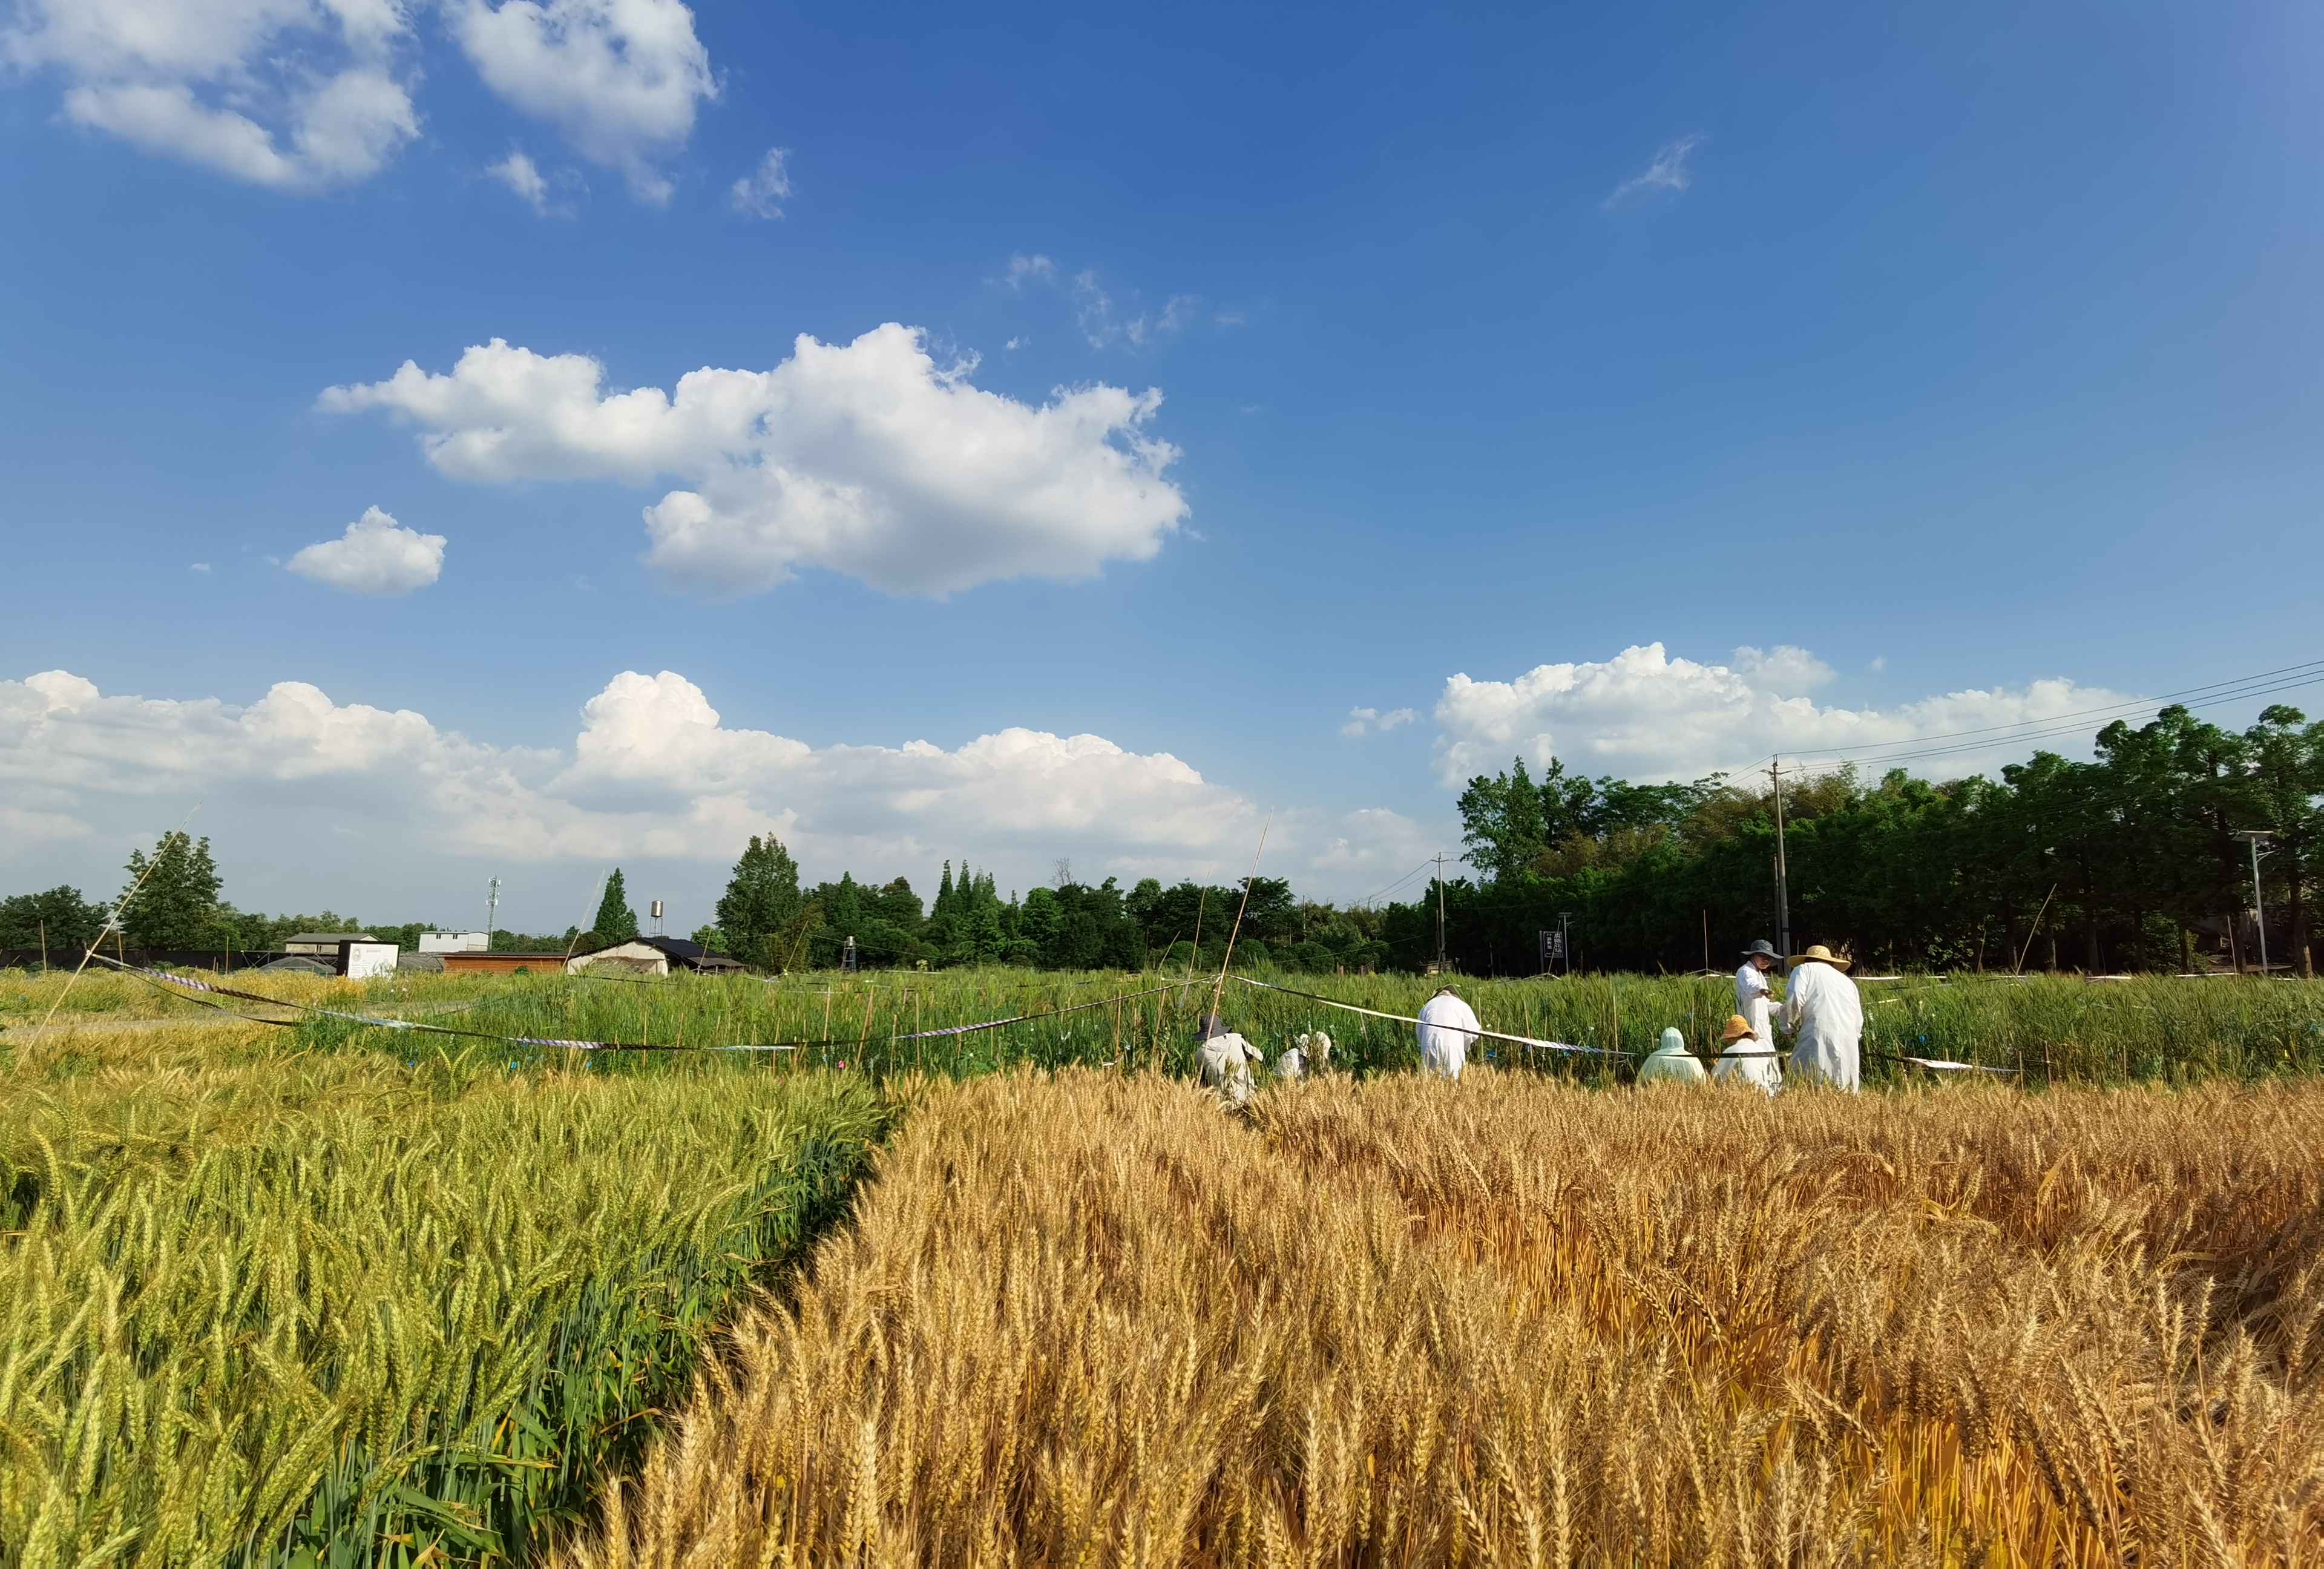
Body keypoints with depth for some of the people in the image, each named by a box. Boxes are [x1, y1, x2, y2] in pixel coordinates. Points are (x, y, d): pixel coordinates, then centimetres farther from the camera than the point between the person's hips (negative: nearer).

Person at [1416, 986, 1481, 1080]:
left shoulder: (1428, 1005, 23)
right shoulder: (1461, 1005, 12)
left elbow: (1420, 1031, 23)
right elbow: (1473, 1032, 8)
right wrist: (1464, 1047, 21)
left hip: (1429, 1047, 3)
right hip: (1451, 1047, -3)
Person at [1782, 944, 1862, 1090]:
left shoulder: (1804, 969, 13)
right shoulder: (1848, 981, 30)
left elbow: (1794, 1001, -5)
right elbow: (1858, 1023, 27)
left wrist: (1790, 1026, 10)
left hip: (1819, 1039, -6)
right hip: (1848, 1046, 6)